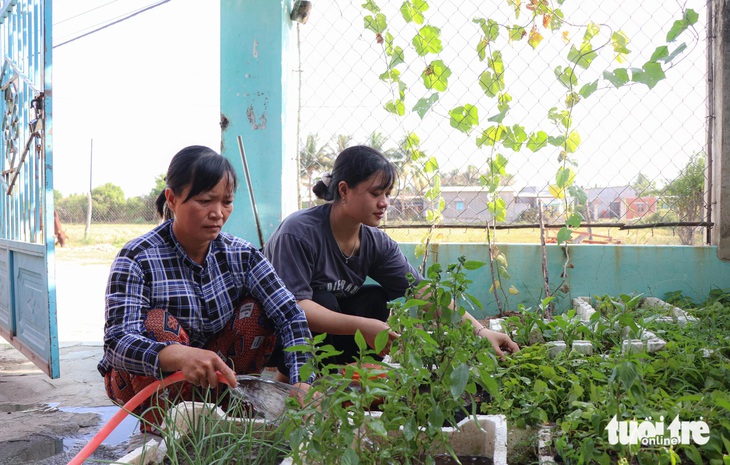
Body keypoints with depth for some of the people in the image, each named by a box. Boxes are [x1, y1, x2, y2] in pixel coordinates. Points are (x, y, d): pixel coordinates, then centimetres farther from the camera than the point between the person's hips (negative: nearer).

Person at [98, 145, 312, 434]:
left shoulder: (241, 255, -10)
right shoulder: (138, 259, -22)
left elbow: (290, 316, -18)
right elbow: (117, 342, -34)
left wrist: (302, 383, -36)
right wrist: (179, 355, -56)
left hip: (212, 380, 4)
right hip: (140, 382, -3)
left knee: (255, 311, -16)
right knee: (159, 324, -30)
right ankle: (159, 431, -13)